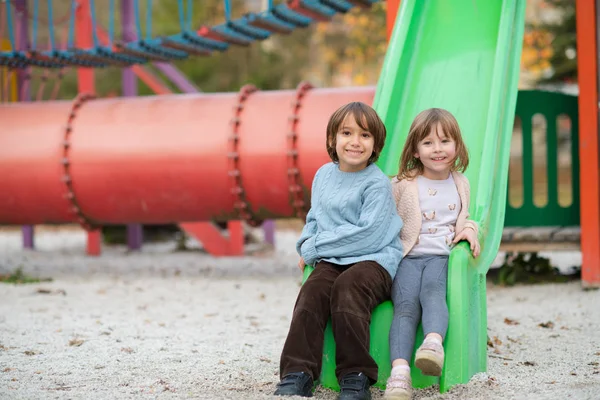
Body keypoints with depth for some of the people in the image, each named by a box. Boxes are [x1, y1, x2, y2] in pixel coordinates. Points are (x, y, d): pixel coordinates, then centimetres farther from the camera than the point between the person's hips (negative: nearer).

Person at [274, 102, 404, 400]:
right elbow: (314, 219, 25)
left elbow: (368, 235, -16)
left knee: (347, 285, -34)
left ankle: (355, 376, -29)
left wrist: (314, 248, -11)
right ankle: (298, 374, -28)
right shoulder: (324, 175, 14)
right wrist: (307, 246, 2)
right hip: (332, 260, 5)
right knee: (313, 289, -24)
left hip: (374, 258, -5)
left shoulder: (377, 183, -7)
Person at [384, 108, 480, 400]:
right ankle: (400, 372, -46)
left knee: (432, 290, -34)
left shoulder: (460, 184, 18)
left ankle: (434, 343, -60)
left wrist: (469, 229, 6)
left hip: (441, 256, 1)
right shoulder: (403, 185, 9)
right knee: (406, 306, -28)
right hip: (407, 257, -1)